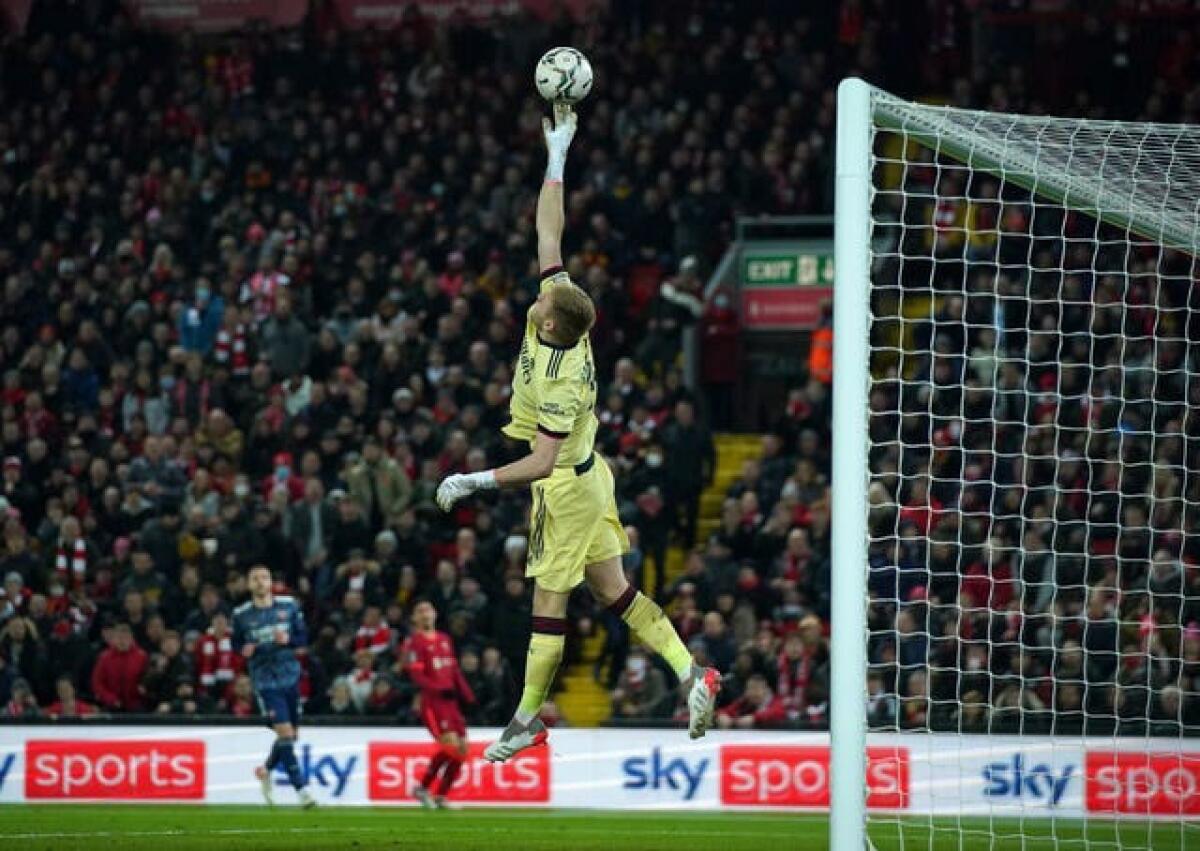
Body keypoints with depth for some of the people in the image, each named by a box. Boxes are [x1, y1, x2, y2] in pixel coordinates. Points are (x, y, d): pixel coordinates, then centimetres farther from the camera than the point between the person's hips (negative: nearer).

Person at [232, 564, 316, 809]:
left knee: (291, 734, 11)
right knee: (285, 732, -15)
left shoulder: (289, 606, 2)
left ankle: (266, 770, 38)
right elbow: (236, 643, 9)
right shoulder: (241, 614, -2)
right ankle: (300, 789, -14)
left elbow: (303, 637, 6)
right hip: (265, 681, -3)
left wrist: (288, 639, -15)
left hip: (291, 676, 3)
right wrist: (244, 649, -14)